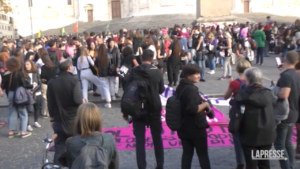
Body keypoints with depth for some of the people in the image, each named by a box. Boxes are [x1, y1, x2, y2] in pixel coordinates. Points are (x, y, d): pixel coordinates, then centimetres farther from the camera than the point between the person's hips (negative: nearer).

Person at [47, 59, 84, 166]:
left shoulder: (52, 82, -2)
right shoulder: (74, 81, -13)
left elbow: (50, 103, 3)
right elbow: (77, 100, -22)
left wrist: (52, 116, 14)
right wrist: (82, 101, 0)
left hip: (59, 119, 3)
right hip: (73, 118, -2)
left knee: (59, 146, 9)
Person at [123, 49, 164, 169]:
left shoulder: (134, 72, -7)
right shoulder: (157, 72, -5)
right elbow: (161, 90, 7)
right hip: (154, 109, 1)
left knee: (140, 140, 4)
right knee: (157, 138, 14)